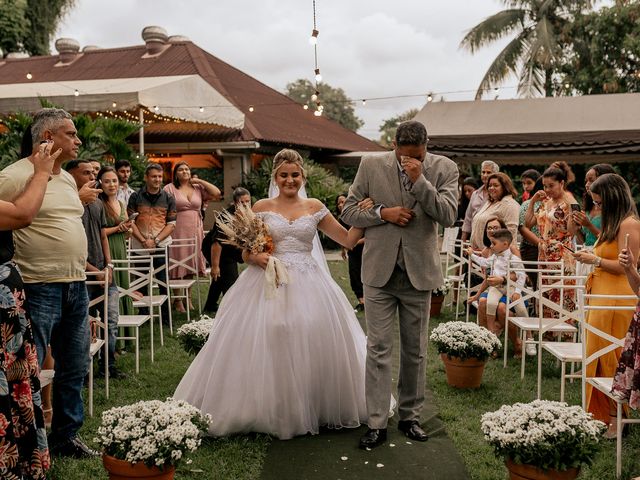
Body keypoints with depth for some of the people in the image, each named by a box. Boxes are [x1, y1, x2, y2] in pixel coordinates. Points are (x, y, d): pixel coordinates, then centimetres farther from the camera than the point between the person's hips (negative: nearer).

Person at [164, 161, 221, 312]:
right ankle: (177, 300, 11)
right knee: (177, 265, 1)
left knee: (191, 265, 10)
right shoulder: (169, 188, 0)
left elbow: (217, 193, 0)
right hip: (177, 231, -4)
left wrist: (200, 181, 0)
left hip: (195, 232, 4)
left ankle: (188, 298, 22)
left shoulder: (198, 188, 11)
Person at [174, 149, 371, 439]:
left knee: (313, 340, -3)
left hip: (307, 284, 1)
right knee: (266, 342, -7)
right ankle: (271, 410, 10)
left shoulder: (314, 207, 9)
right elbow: (245, 252, 7)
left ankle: (312, 409, 17)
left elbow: (348, 240, 10)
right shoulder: (262, 207, 6)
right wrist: (256, 257, -14)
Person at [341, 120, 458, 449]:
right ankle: (376, 424, 11)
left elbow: (448, 216, -14)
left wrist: (419, 179, -21)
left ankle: (410, 417, 28)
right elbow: (349, 212, 1)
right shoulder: (371, 165, -2)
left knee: (415, 351, 12)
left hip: (418, 272, 1)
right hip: (379, 271, 0)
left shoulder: (443, 168, -3)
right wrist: (382, 213, -15)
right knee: (378, 349, 2)